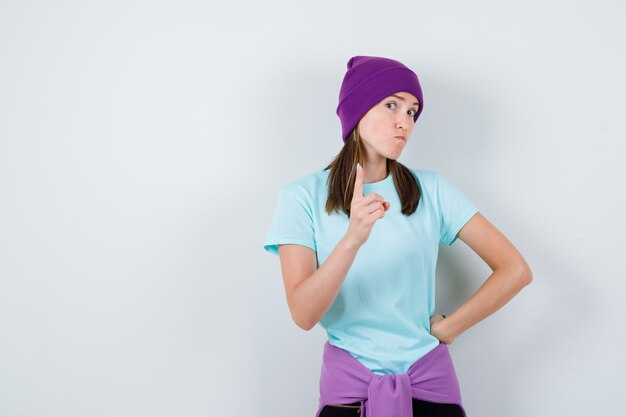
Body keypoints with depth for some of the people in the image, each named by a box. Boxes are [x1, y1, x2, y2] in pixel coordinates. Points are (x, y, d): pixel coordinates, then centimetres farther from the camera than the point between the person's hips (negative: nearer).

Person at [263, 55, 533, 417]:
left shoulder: (430, 189, -3)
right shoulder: (303, 197, -8)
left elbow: (516, 270, -2)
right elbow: (304, 315, -18)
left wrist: (446, 328, -3)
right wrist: (352, 239, -32)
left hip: (429, 376, 2)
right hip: (348, 382, -1)